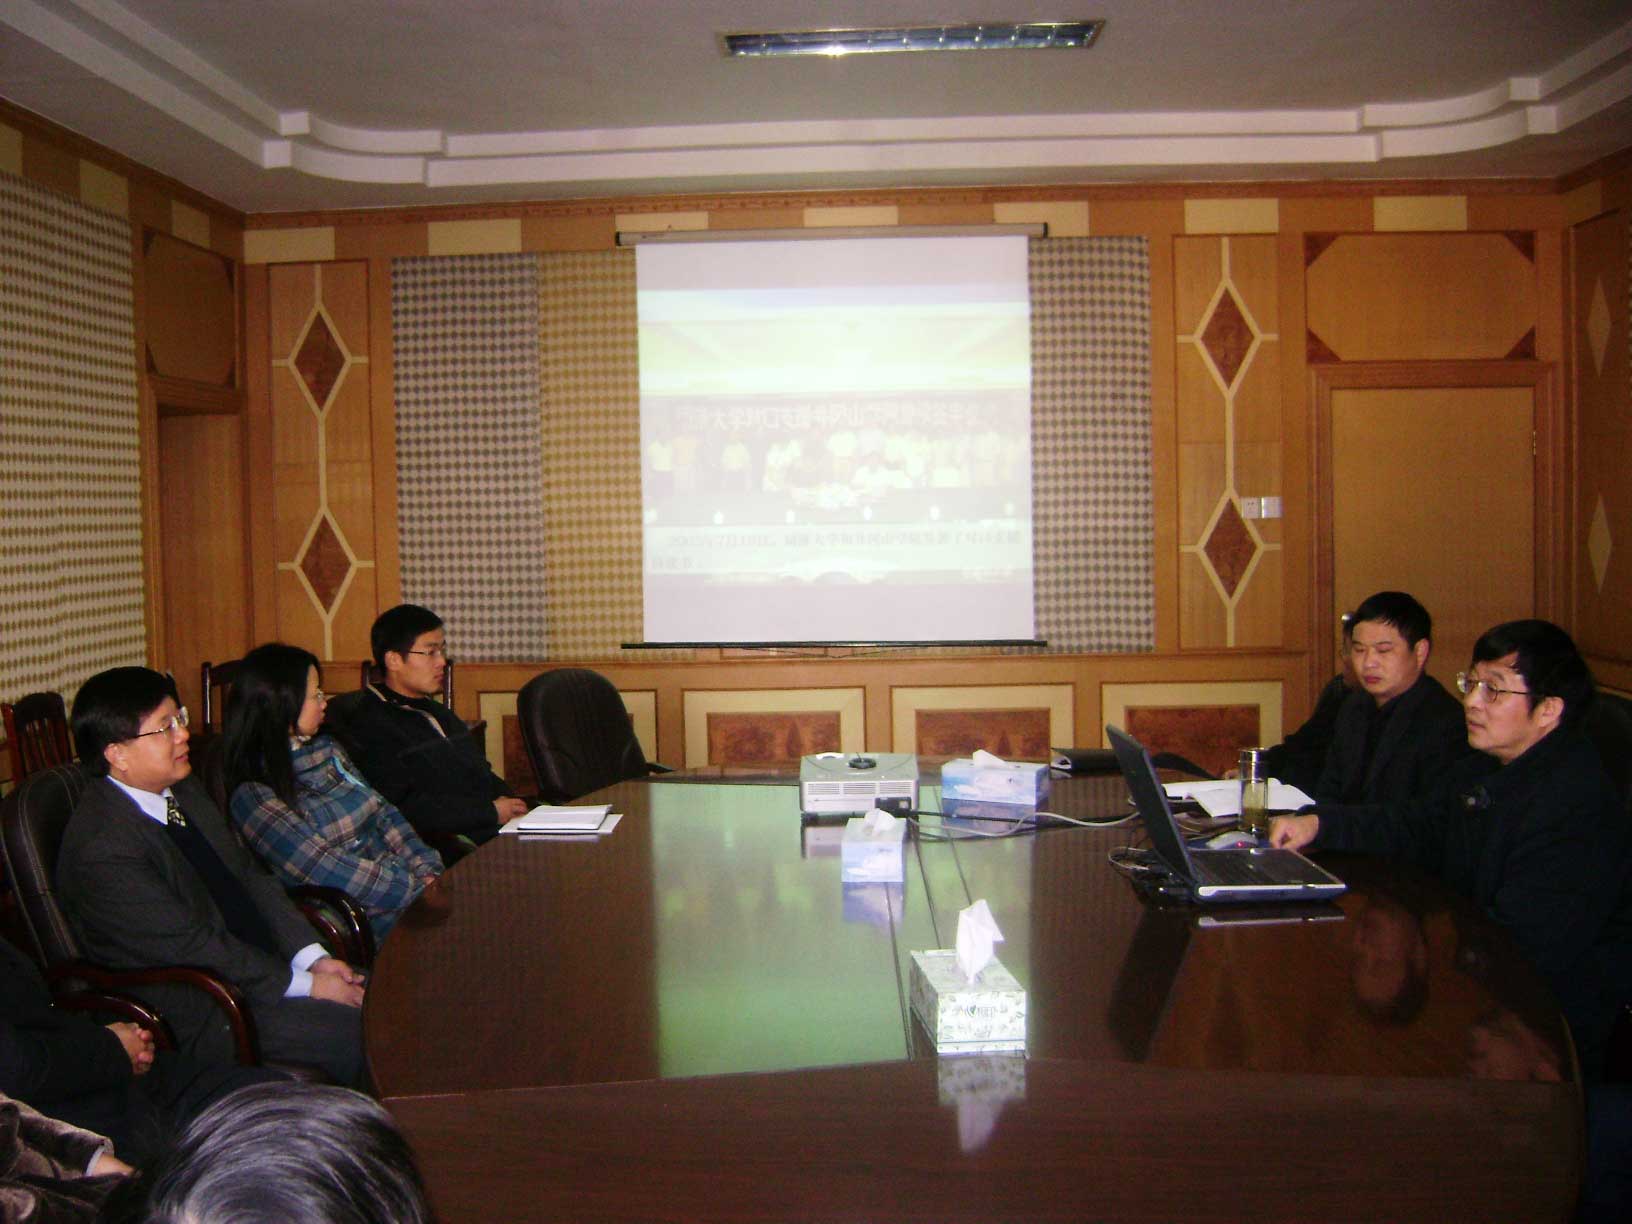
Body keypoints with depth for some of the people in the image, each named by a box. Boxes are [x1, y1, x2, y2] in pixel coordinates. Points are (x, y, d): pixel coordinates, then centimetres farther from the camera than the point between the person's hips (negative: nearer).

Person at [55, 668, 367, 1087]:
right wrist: (305, 985, -18)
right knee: (357, 1032, -21)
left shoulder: (183, 790, 7)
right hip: (196, 1015, -9)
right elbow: (194, 947, -20)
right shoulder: (100, 850, -20)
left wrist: (314, 957, -2)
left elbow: (251, 878, 10)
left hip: (265, 963, 9)